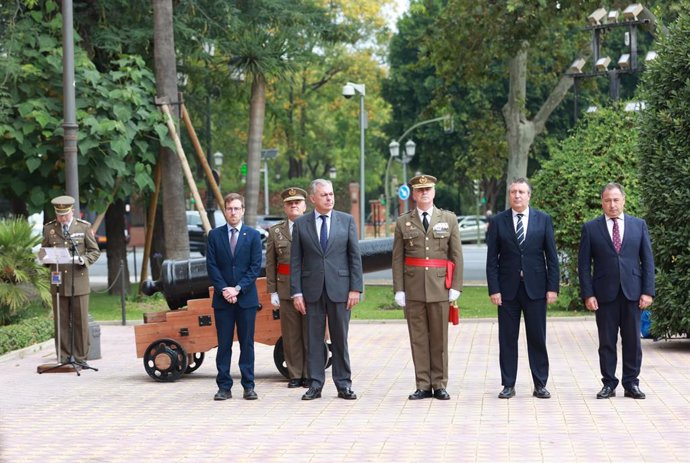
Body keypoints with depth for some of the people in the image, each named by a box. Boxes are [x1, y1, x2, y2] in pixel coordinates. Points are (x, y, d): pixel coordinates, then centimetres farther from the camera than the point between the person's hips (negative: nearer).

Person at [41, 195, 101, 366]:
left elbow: (94, 251, 6)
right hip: (58, 282, 1)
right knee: (61, 322, 1)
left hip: (79, 281, -1)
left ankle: (80, 357, 7)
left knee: (81, 321, 0)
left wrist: (83, 259, -13)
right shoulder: (49, 228, 9)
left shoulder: (84, 227, 5)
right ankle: (64, 358, 7)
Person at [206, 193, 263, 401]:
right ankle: (224, 387, 4)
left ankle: (249, 386, 6)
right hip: (222, 298, 1)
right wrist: (224, 289, -9)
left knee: (247, 343, 2)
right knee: (224, 344, 1)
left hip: (246, 297, -1)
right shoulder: (215, 235, 7)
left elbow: (255, 266, -1)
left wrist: (238, 289, -11)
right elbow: (211, 266, 2)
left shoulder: (253, 235, 4)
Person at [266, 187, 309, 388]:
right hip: (286, 288, 1)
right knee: (291, 334, 3)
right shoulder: (275, 232, 10)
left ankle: (310, 375, 7)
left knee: (311, 333, 0)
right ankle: (295, 375, 9)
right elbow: (270, 264, 9)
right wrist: (272, 291, 3)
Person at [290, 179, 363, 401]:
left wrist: (355, 288, -4)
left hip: (339, 288, 0)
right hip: (312, 290, 0)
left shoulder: (347, 221, 5)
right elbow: (295, 261, 4)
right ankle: (315, 384, 8)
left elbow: (355, 256, 3)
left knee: (340, 338, 4)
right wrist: (296, 292, -3)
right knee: (314, 339, 3)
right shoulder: (301, 224, 4)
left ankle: (344, 384, 10)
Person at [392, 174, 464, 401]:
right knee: (418, 338, 3)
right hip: (413, 288, 0)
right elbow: (397, 259, 5)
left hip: (440, 287, 0)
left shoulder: (449, 219, 6)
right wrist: (399, 289, -2)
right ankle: (423, 385, 8)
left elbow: (456, 255, 4)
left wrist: (456, 286, -3)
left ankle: (439, 385, 9)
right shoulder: (403, 222, 6)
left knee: (439, 337, 3)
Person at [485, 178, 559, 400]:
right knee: (507, 339, 3)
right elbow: (492, 260, 1)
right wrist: (493, 289, -7)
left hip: (535, 287, 0)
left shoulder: (543, 219, 4)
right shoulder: (498, 221, 3)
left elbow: (551, 256, 3)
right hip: (507, 288, 0)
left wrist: (553, 287, -3)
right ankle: (508, 385, 10)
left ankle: (540, 385, 10)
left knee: (537, 338, 3)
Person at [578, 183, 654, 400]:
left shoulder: (639, 225, 8)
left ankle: (631, 383, 12)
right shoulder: (591, 228, 4)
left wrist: (648, 291, -2)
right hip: (605, 294, -1)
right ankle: (609, 384, 11)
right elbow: (584, 264, 2)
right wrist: (587, 294, -6)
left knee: (632, 341, 4)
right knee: (606, 342, 3)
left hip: (632, 293, 1)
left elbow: (647, 260, 7)